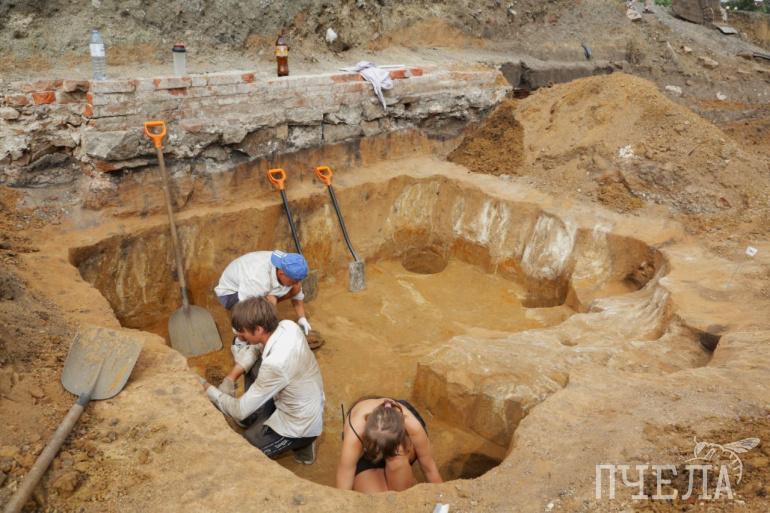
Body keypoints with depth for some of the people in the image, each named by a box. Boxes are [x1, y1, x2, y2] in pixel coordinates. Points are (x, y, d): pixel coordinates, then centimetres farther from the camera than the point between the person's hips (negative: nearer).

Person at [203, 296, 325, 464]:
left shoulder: (275, 364, -36)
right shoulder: (288, 326, -14)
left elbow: (240, 411, -24)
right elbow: (255, 348, 8)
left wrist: (208, 390, -9)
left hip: (299, 425, -8)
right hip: (309, 406, 8)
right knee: (252, 364, 12)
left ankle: (299, 443, 10)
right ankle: (260, 424, 21)